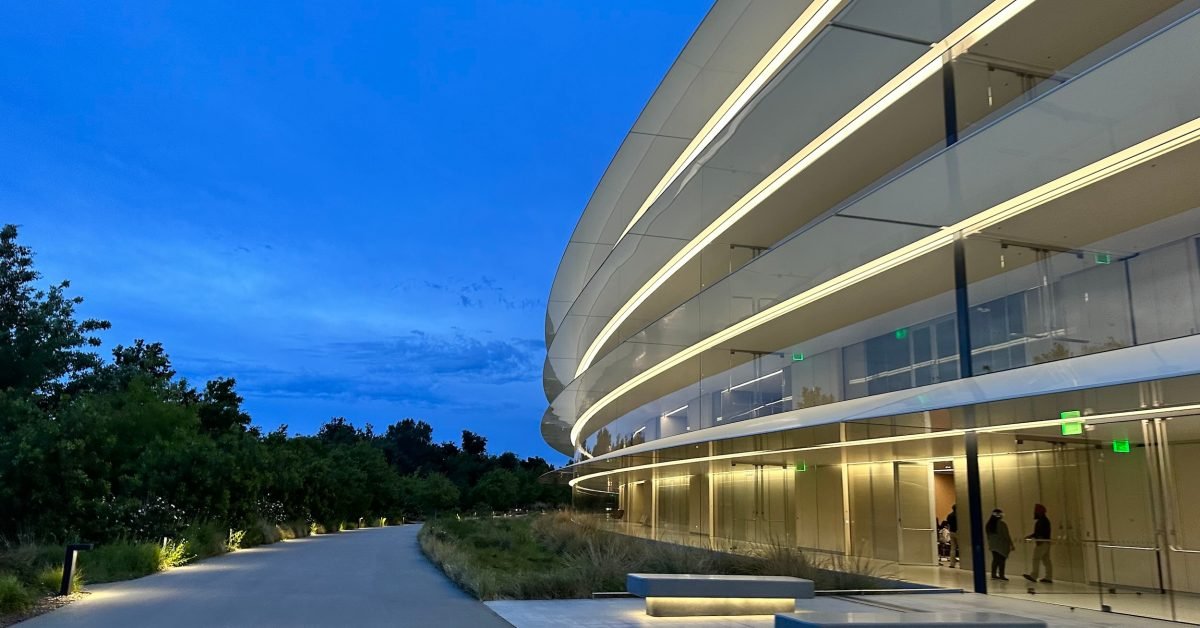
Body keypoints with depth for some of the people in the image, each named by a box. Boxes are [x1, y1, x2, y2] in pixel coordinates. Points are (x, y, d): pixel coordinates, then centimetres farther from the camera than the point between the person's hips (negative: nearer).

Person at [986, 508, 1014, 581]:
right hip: (1002, 545, -6)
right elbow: (1006, 535, -13)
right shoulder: (1002, 524, -16)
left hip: (993, 545, 6)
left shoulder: (989, 524, 4)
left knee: (995, 559, 12)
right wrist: (1012, 545, -5)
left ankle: (994, 575, 14)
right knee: (1002, 560, 0)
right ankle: (1001, 575, 1)